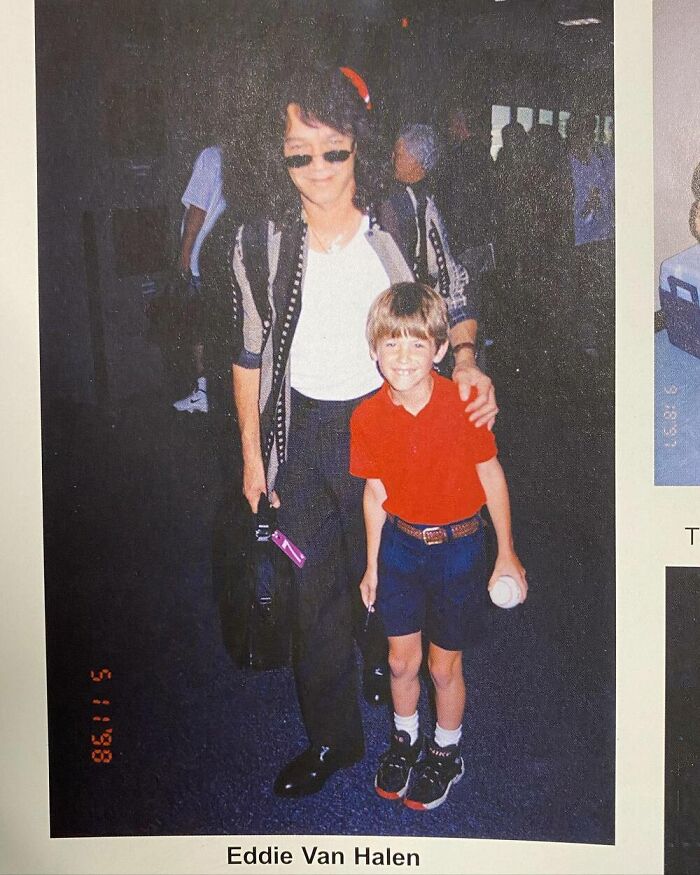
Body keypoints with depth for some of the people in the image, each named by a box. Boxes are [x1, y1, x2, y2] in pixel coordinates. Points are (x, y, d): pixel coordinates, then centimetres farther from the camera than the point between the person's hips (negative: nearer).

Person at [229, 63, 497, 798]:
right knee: (314, 592, 12)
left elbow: (455, 303, 4)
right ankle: (331, 737, 32)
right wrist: (252, 455, 6)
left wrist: (465, 362, -17)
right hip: (301, 435, 2)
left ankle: (388, 665, 52)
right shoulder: (259, 244, -6)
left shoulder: (407, 223, -10)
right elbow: (251, 354, 3)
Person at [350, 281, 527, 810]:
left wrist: (507, 553, -2)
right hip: (400, 544, 3)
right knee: (401, 660, 14)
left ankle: (446, 754, 36)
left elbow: (491, 476, -8)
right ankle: (405, 739, 42)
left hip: (457, 547, -2)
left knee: (444, 666, 10)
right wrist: (372, 565, 9)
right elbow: (376, 493, 2)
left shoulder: (464, 404, -19)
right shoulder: (368, 417, -10)